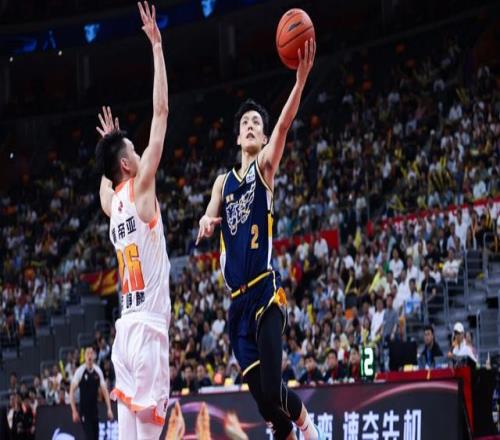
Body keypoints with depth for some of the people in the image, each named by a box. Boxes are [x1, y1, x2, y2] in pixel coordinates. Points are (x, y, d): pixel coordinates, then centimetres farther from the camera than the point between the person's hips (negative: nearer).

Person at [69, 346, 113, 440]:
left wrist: (109, 409, 2)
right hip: (84, 411, -4)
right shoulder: (80, 371, -9)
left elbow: (104, 390, 8)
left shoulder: (98, 371, 3)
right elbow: (71, 391, -7)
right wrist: (74, 411, -11)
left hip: (95, 410, 4)